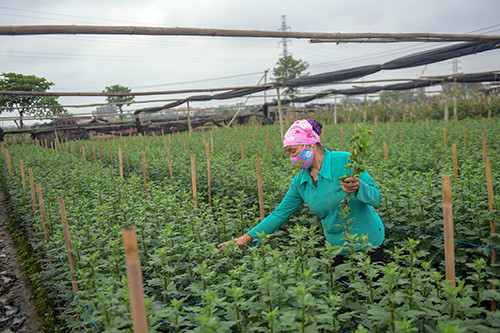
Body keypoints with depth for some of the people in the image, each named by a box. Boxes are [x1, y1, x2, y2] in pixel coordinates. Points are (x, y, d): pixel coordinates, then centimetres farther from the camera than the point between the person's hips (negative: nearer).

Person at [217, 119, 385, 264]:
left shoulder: (344, 161, -18)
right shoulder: (300, 181, -3)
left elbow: (375, 198, -15)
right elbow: (280, 213, 0)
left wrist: (358, 187, -38)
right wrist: (248, 237, -6)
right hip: (336, 247, 4)